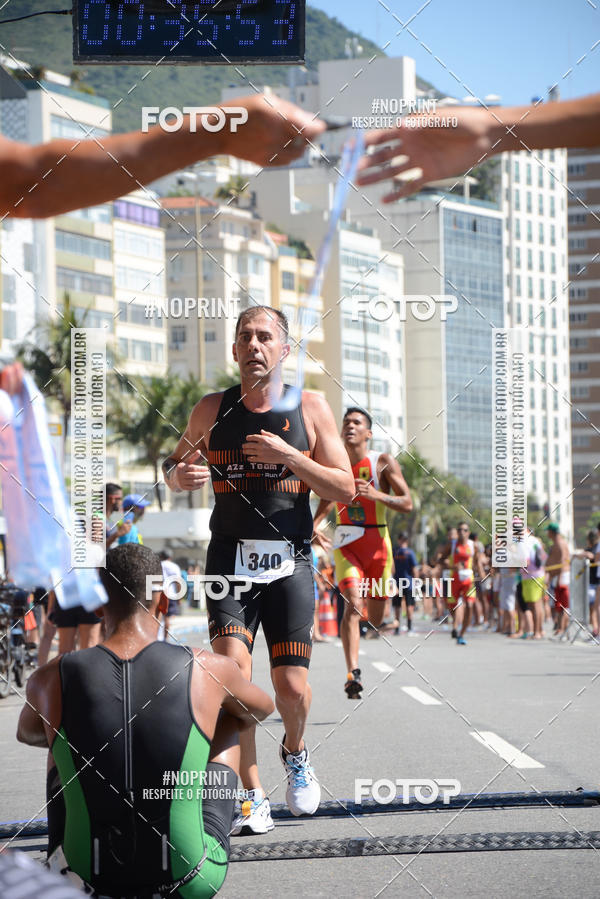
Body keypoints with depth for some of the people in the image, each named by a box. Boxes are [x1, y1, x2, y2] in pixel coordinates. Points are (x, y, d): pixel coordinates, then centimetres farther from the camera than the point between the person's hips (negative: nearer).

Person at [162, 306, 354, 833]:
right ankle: (252, 796, -5)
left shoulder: (310, 409, 2)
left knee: (291, 687, -3)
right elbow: (174, 465, 19)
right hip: (230, 558, 0)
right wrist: (178, 475, -7)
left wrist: (290, 455, -14)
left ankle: (296, 751, 32)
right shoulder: (212, 410, 6)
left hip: (290, 562, 0)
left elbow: (345, 489, 1)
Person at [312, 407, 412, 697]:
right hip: (346, 543, 0)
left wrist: (376, 495, -25)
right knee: (353, 604, -21)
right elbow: (326, 502, 19)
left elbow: (407, 503, -9)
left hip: (377, 543, 0)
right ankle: (353, 673, -29)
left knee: (375, 617, 8)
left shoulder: (384, 463, -5)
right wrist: (314, 526, 0)